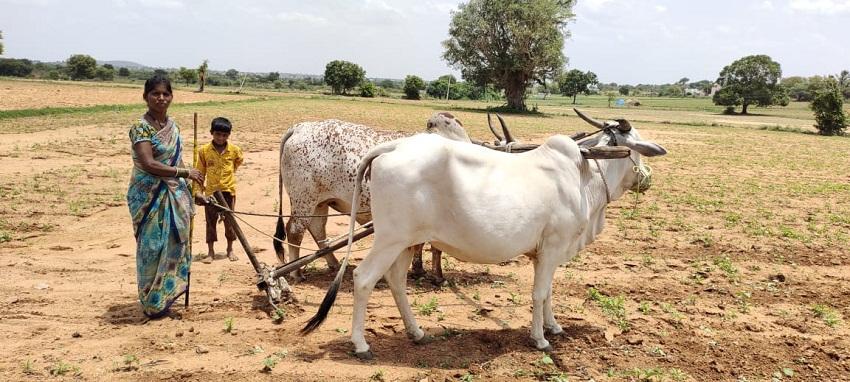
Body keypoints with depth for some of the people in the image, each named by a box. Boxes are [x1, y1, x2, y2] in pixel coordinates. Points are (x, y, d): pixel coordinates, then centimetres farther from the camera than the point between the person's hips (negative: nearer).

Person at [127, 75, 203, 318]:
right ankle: (152, 303, 15)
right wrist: (186, 173, -20)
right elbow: (148, 164, -23)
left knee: (174, 245, 10)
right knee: (152, 247, 1)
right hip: (150, 196, -7)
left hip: (174, 195, 7)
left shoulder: (173, 126, 9)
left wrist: (187, 193, 12)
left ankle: (165, 296, 25)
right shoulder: (141, 128, -13)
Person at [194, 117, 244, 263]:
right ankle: (210, 252, 16)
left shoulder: (234, 150, -5)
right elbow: (200, 172, -1)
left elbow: (239, 161, 19)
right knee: (210, 221, 7)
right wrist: (198, 190, -6)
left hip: (228, 191, 0)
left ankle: (230, 249, 23)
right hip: (210, 191, 0)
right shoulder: (204, 150, -5)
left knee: (229, 221, 8)